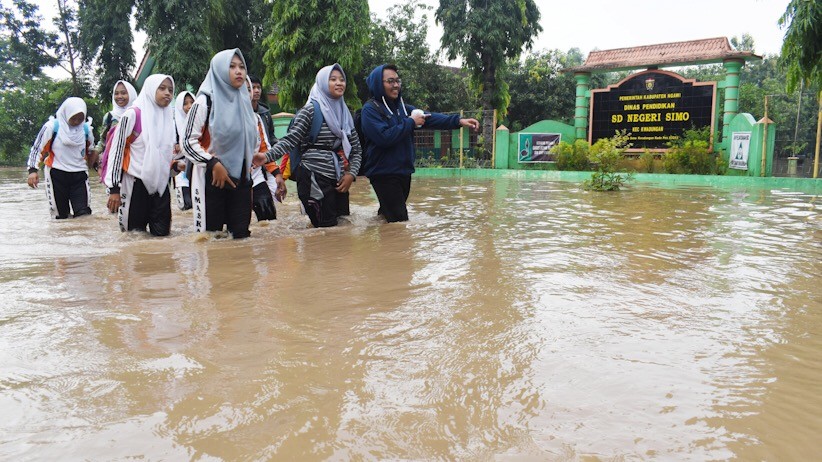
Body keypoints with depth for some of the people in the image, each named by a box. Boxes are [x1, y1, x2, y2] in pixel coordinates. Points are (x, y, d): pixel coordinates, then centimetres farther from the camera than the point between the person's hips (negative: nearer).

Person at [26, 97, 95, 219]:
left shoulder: (86, 129, 5)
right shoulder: (52, 126, -5)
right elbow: (37, 148, 1)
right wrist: (33, 170, -10)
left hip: (79, 176, 2)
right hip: (57, 176, -2)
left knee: (83, 214, -10)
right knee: (60, 216, 3)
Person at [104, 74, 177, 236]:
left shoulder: (169, 116, 8)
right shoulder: (133, 114, -8)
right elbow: (116, 149, -9)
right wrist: (114, 188, -12)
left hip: (160, 182, 5)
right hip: (136, 182, -5)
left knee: (162, 232, -1)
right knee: (135, 234, 2)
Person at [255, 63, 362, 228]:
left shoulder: (345, 112, 15)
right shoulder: (310, 110, -3)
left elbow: (356, 149, 16)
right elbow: (291, 139, -12)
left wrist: (351, 174, 0)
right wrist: (268, 156, -27)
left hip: (339, 181, 6)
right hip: (315, 178, -6)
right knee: (326, 229, -11)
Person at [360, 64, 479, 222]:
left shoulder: (402, 107, 13)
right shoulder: (370, 109, -8)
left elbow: (429, 118, 3)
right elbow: (384, 137, -21)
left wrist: (458, 121, -10)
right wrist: (410, 122, -11)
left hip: (404, 172, 7)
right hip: (384, 174, -7)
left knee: (388, 213, 15)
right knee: (400, 221, -11)